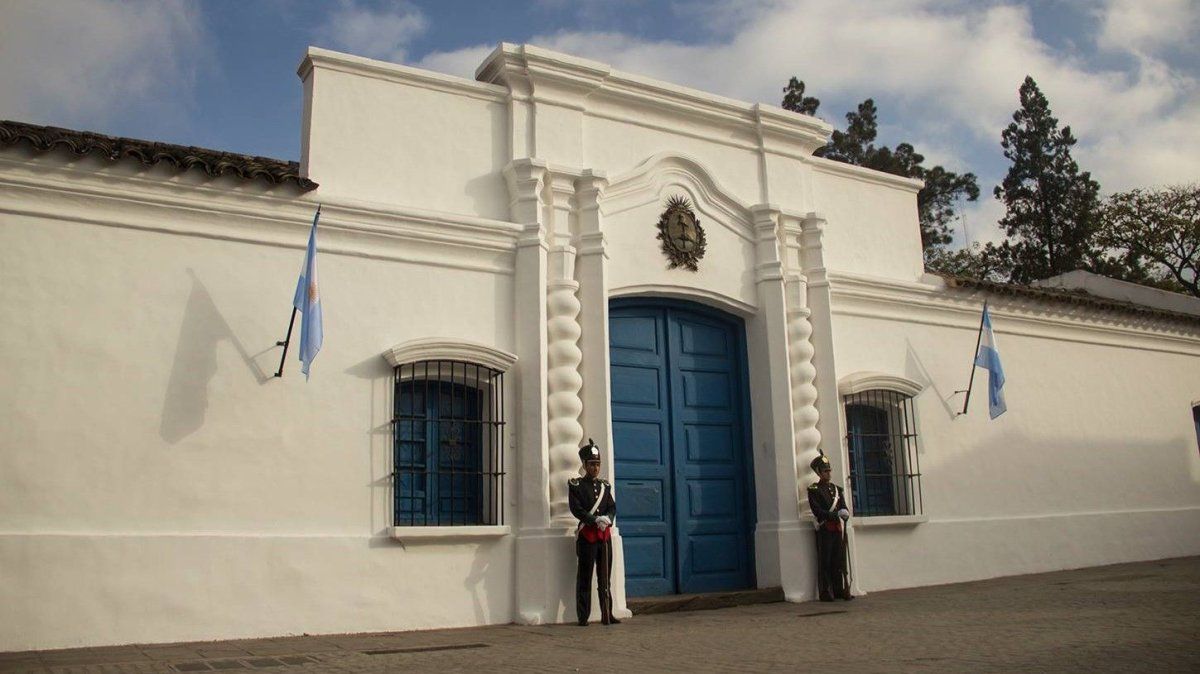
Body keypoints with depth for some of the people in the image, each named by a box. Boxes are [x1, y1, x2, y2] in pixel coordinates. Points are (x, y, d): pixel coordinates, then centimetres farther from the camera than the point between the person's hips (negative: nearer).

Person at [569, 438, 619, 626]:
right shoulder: (576, 485, -1)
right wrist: (596, 520, -20)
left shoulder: (605, 485, 14)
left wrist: (607, 518, -14)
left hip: (605, 535, 5)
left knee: (605, 577, 8)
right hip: (587, 535, -5)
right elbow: (576, 509, -10)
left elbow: (612, 507, 8)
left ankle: (607, 615, 13)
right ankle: (583, 617, 3)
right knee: (584, 577, -2)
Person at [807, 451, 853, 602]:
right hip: (824, 531, -5)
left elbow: (845, 510, 12)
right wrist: (836, 514, -16)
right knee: (825, 562, -4)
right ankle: (826, 593, -1)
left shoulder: (837, 489, 18)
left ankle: (841, 590, 10)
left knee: (840, 561, 5)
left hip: (839, 530, 5)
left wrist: (844, 515, -12)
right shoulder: (813, 490, 0)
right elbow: (817, 511, -11)